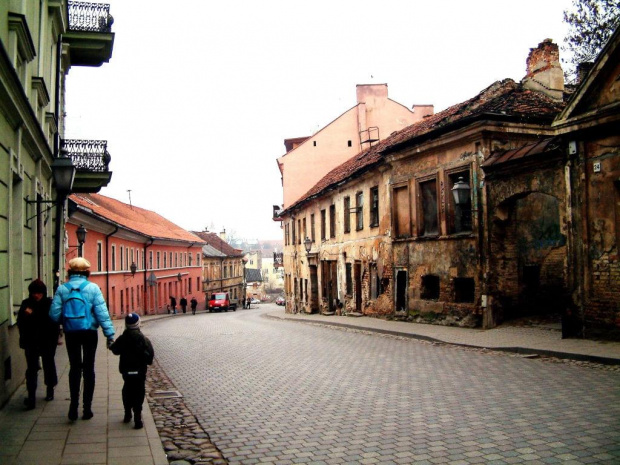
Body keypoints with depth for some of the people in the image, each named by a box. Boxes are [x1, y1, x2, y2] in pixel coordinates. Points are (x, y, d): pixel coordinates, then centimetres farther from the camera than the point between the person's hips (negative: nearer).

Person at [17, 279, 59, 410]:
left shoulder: (50, 304, -7)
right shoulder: (26, 304, 1)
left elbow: (54, 321, -8)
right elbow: (20, 322, -3)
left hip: (47, 342, -1)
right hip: (30, 342, 1)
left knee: (48, 365, 15)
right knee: (31, 369, -3)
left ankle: (50, 390, 34)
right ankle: (31, 397, -4)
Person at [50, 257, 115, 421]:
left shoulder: (62, 289, -6)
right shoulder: (93, 288, -10)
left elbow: (54, 314, -9)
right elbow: (102, 313, -13)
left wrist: (64, 322, 13)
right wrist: (109, 334, -10)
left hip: (71, 334, 1)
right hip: (89, 333, -1)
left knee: (74, 368, 14)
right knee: (88, 368, 10)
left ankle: (74, 406, 8)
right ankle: (87, 408, 12)